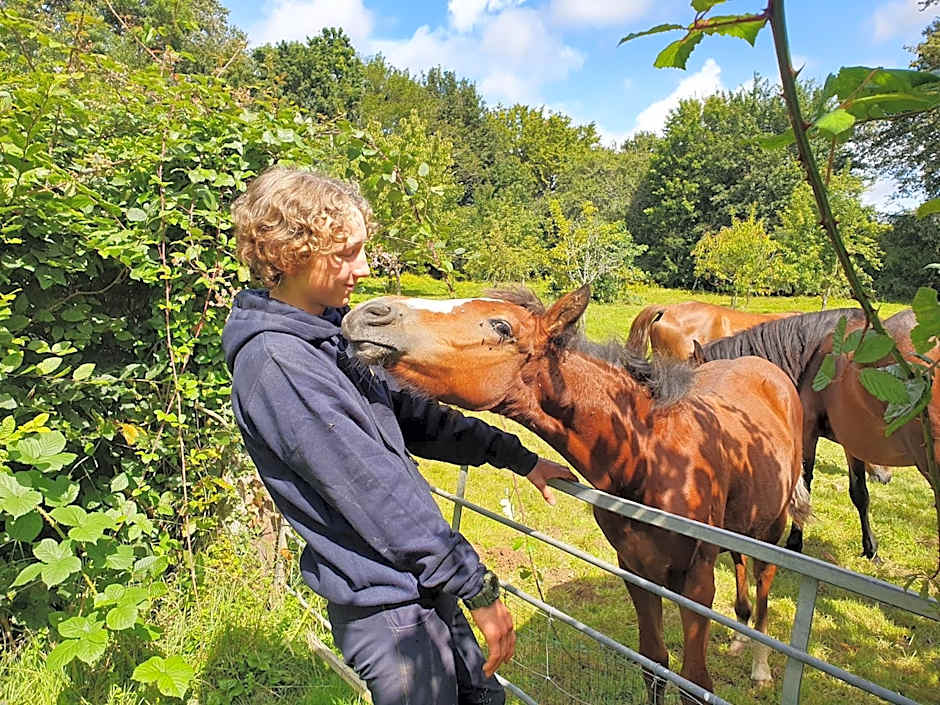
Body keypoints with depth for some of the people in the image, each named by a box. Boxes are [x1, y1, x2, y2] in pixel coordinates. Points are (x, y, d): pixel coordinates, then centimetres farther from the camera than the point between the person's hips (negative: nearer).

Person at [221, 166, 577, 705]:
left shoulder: (331, 332, 5)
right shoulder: (275, 363, -24)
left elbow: (412, 418, 11)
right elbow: (376, 492, -24)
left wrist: (518, 456, 9)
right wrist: (478, 587, -17)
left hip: (425, 581, 9)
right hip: (385, 605, -9)